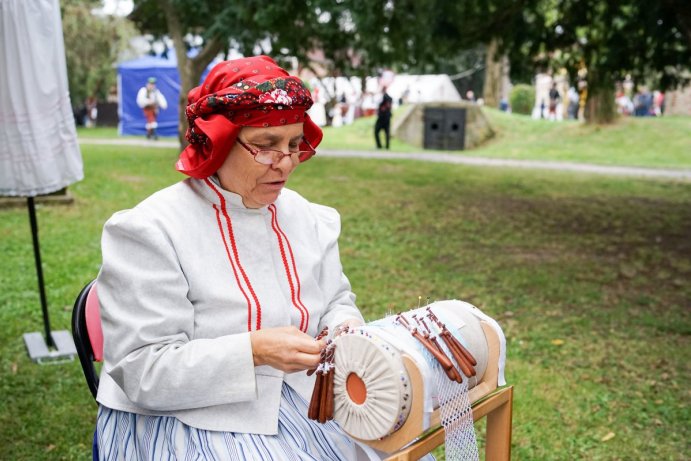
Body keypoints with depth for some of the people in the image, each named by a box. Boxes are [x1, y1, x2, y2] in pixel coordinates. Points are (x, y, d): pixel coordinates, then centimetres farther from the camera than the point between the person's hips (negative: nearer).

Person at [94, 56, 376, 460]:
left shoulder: (307, 218, 5)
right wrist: (253, 351, -29)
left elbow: (337, 302, 13)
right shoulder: (150, 231, -15)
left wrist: (344, 326, -11)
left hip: (304, 398, 6)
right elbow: (143, 373, -18)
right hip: (185, 419, -5)